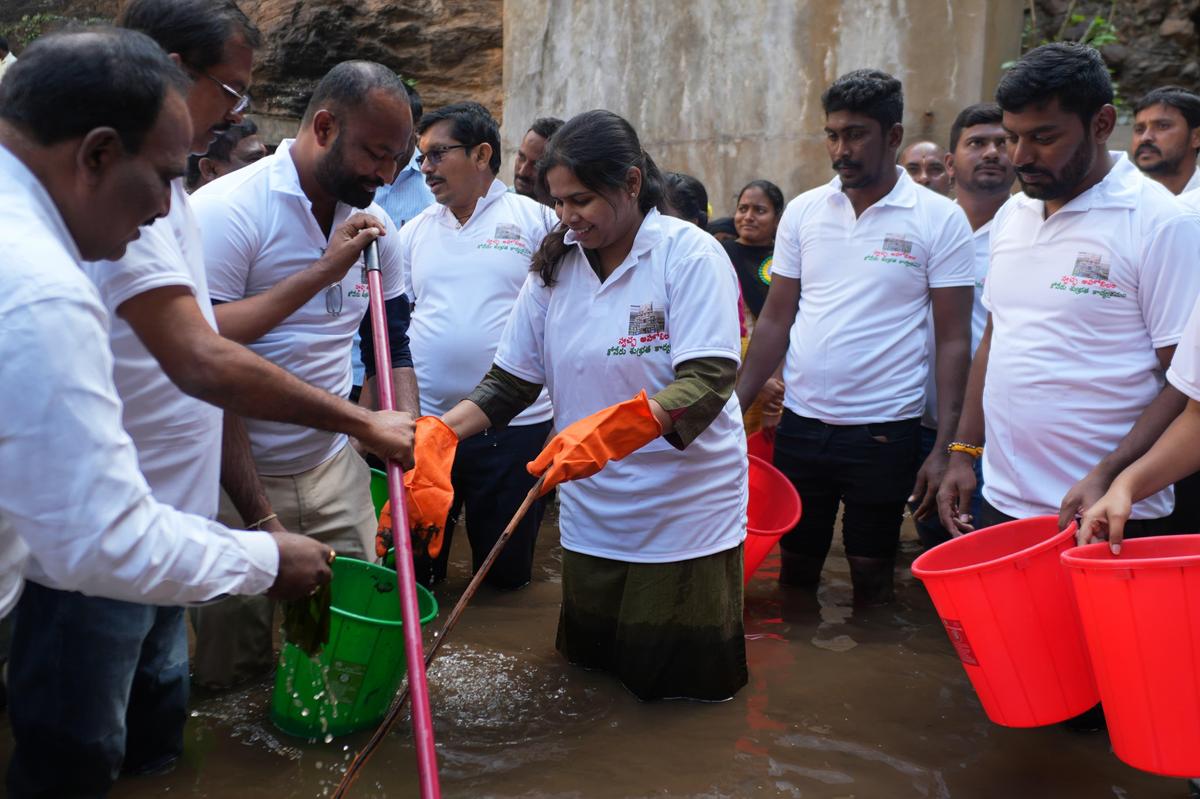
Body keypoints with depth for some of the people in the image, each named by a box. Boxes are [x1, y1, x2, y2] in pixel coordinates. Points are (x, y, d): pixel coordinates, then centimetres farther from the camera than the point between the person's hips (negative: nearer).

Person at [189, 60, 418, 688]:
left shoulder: (374, 226, 6)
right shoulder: (226, 209, -14)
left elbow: (392, 345, 12)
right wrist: (322, 271, -24)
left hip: (335, 469, 6)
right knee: (233, 673, 6)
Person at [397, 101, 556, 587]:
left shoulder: (535, 220, 0)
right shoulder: (415, 231, 11)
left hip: (514, 423, -3)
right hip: (424, 421, 3)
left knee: (507, 570, 9)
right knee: (413, 569, 11)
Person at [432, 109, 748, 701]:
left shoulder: (690, 254, -12)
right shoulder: (554, 266, 4)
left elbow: (707, 382, -23)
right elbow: (511, 380, 6)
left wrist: (606, 430, -37)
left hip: (685, 514, -4)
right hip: (591, 516, 5)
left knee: (682, 695, 7)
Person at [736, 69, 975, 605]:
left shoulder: (940, 220, -5)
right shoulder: (803, 211, 4)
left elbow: (953, 340, -5)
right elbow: (776, 321, 8)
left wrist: (944, 449, -11)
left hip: (885, 432, -3)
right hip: (800, 424, 3)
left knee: (871, 580, 10)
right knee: (794, 571, 14)